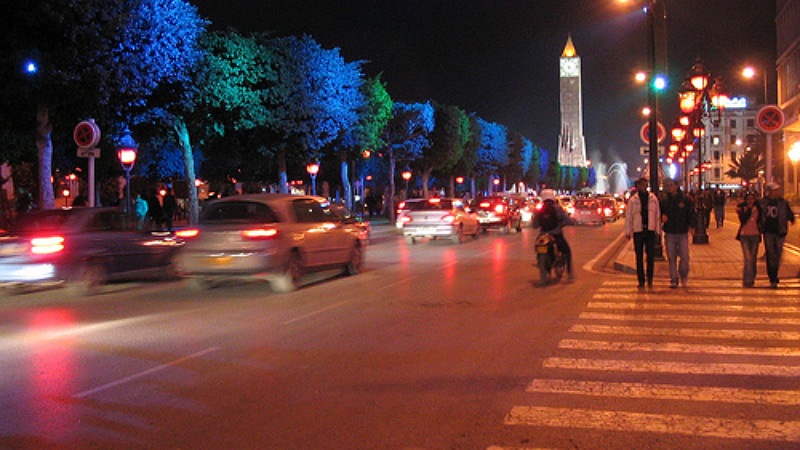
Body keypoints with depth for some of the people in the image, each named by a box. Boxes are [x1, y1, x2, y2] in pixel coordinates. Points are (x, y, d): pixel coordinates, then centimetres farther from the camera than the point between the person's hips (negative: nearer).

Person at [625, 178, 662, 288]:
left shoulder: (653, 198, 6)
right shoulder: (633, 199, 4)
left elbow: (657, 214, 7)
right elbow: (628, 216, 5)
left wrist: (658, 230, 3)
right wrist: (628, 232, 1)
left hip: (650, 230, 0)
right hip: (638, 230, 0)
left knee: (651, 255, 0)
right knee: (639, 256, 4)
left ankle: (650, 279, 11)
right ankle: (641, 280, 11)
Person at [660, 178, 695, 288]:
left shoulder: (686, 200, 2)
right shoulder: (664, 201, 6)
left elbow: (691, 214, 5)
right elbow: (660, 214, 14)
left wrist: (691, 225, -6)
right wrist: (662, 217, -7)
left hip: (683, 233, -1)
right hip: (669, 233, 1)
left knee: (684, 256, -3)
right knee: (671, 257, 3)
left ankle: (683, 275, 22)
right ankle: (673, 280, 11)